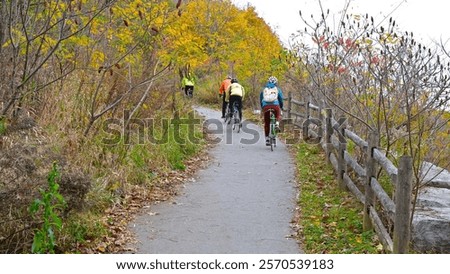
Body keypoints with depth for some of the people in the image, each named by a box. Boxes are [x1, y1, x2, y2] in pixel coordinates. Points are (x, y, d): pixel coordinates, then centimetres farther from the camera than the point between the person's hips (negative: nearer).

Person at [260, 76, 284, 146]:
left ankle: (267, 139, 10)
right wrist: (281, 107, 33)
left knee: (266, 123, 12)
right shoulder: (277, 89, 18)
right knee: (278, 115, 32)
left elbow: (261, 99, 25)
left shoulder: (264, 89, 23)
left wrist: (262, 108, 35)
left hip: (265, 106, 1)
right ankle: (277, 123, 3)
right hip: (275, 105, -1)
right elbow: (281, 99, 19)